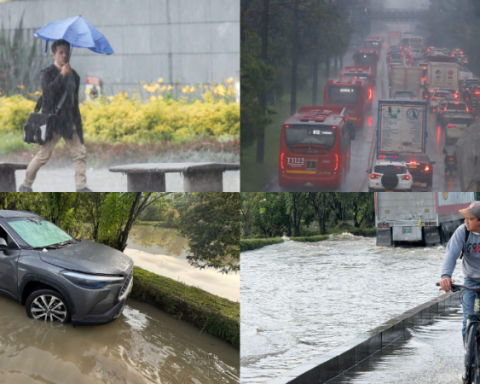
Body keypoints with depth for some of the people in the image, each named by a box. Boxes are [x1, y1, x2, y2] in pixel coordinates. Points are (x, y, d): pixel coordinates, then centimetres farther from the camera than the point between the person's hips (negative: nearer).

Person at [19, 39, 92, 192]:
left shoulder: (73, 75, 12)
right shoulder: (48, 72, -4)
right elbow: (48, 91, -21)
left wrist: (77, 121, 17)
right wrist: (61, 75, -25)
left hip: (69, 121, 5)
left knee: (80, 153, -5)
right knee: (44, 155, -2)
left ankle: (81, 186, -3)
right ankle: (26, 184, 13)